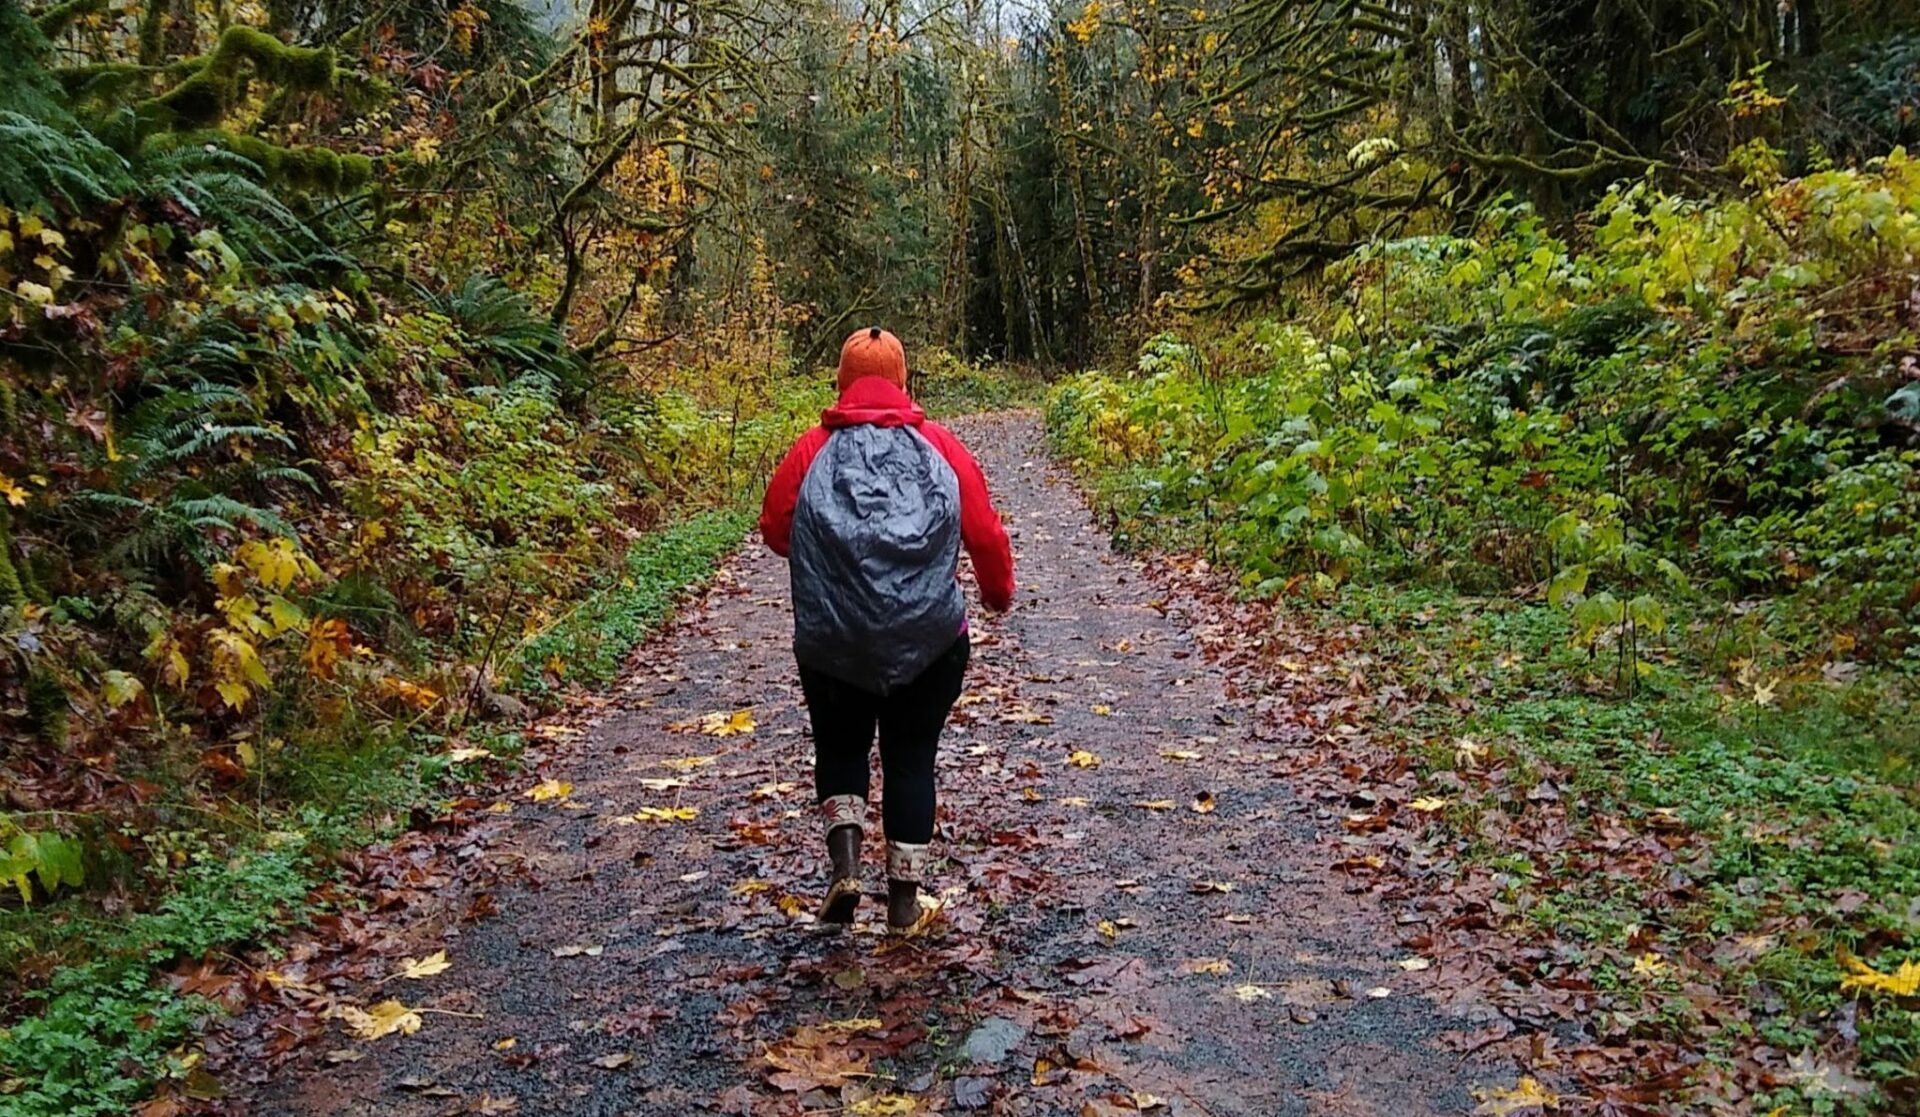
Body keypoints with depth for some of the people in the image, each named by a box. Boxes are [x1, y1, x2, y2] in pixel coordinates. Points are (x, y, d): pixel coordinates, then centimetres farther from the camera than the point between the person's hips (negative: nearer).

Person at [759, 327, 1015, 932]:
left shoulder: (813, 451, 0)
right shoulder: (941, 448, 2)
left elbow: (774, 530, 4)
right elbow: (985, 533, 1)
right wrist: (999, 592, 19)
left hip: (832, 640, 0)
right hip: (930, 639, 1)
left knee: (841, 747, 20)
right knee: (911, 757, 13)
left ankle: (845, 863, 2)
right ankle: (904, 898, 15)